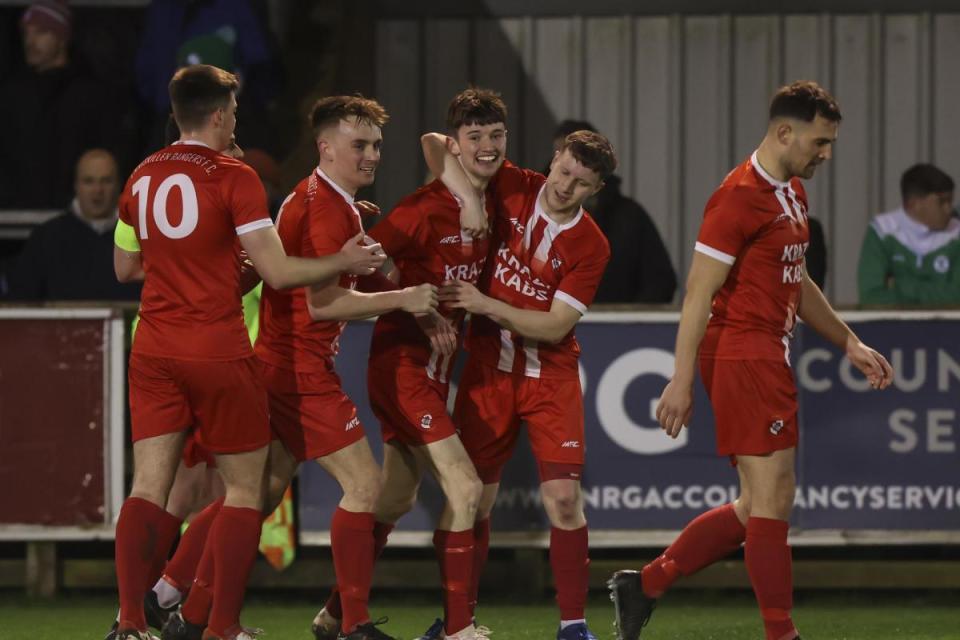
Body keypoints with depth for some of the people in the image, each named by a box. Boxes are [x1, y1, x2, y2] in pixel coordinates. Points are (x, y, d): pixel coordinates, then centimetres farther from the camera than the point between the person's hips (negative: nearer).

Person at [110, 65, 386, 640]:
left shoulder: (142, 177, 8)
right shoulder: (234, 178, -9)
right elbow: (279, 273, -13)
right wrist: (345, 262, 1)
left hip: (154, 351, 5)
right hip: (218, 353, -5)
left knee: (149, 488, 1)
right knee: (245, 487, 7)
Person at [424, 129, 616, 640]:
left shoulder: (590, 247, -9)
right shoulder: (511, 189, -4)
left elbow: (555, 326, -14)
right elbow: (435, 143, 0)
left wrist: (485, 304, -19)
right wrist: (466, 195, -15)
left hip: (550, 373, -2)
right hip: (487, 368, 2)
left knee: (563, 498, -12)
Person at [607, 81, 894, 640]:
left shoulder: (794, 194, 15)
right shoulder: (741, 197, -14)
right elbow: (700, 291, -16)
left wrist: (849, 343, 23)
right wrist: (683, 380, -19)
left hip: (769, 358, 10)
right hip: (742, 357, -10)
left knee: (763, 506, 11)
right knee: (771, 497, -8)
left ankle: (644, 586, 17)